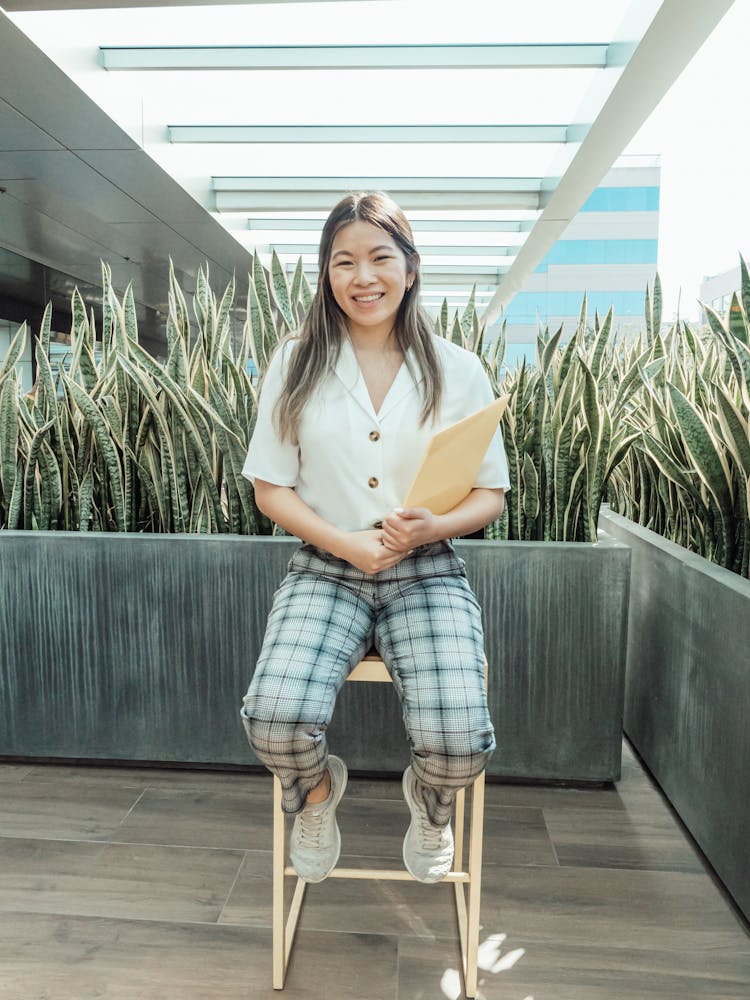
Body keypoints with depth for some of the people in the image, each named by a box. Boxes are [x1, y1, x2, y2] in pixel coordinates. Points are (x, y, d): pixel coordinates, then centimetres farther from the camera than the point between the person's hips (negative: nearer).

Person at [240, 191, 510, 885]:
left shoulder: (459, 371, 4)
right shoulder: (295, 365, 4)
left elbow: (491, 493, 5)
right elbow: (270, 488, 3)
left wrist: (432, 527, -17)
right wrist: (346, 543, -14)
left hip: (428, 573, 0)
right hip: (326, 570, 0)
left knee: (459, 744, -22)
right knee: (276, 721, -26)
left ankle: (429, 801, 22)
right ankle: (318, 792, 16)